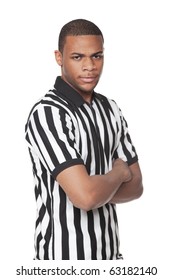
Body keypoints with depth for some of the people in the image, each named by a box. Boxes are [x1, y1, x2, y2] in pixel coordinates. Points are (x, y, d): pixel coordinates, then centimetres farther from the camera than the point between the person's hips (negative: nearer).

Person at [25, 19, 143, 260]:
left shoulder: (111, 109, 3)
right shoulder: (47, 114, -20)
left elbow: (135, 186, 4)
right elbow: (85, 196, -27)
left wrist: (99, 191, -15)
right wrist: (118, 172, -8)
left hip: (110, 250, 6)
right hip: (65, 254, -6)